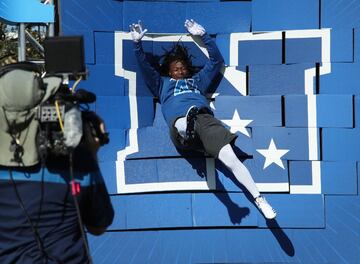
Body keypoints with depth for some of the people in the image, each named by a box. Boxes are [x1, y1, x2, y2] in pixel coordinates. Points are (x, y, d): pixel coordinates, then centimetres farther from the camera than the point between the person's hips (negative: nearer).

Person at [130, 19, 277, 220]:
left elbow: (216, 60, 38)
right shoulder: (162, 83, 37)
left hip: (204, 118, 1)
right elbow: (145, 66, 29)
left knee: (230, 158, -20)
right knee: (182, 125, -42)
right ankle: (187, 130, -79)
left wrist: (203, 35, 33)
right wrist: (138, 43, 18)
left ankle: (259, 199, -23)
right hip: (178, 121, -1)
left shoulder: (197, 80, 39)